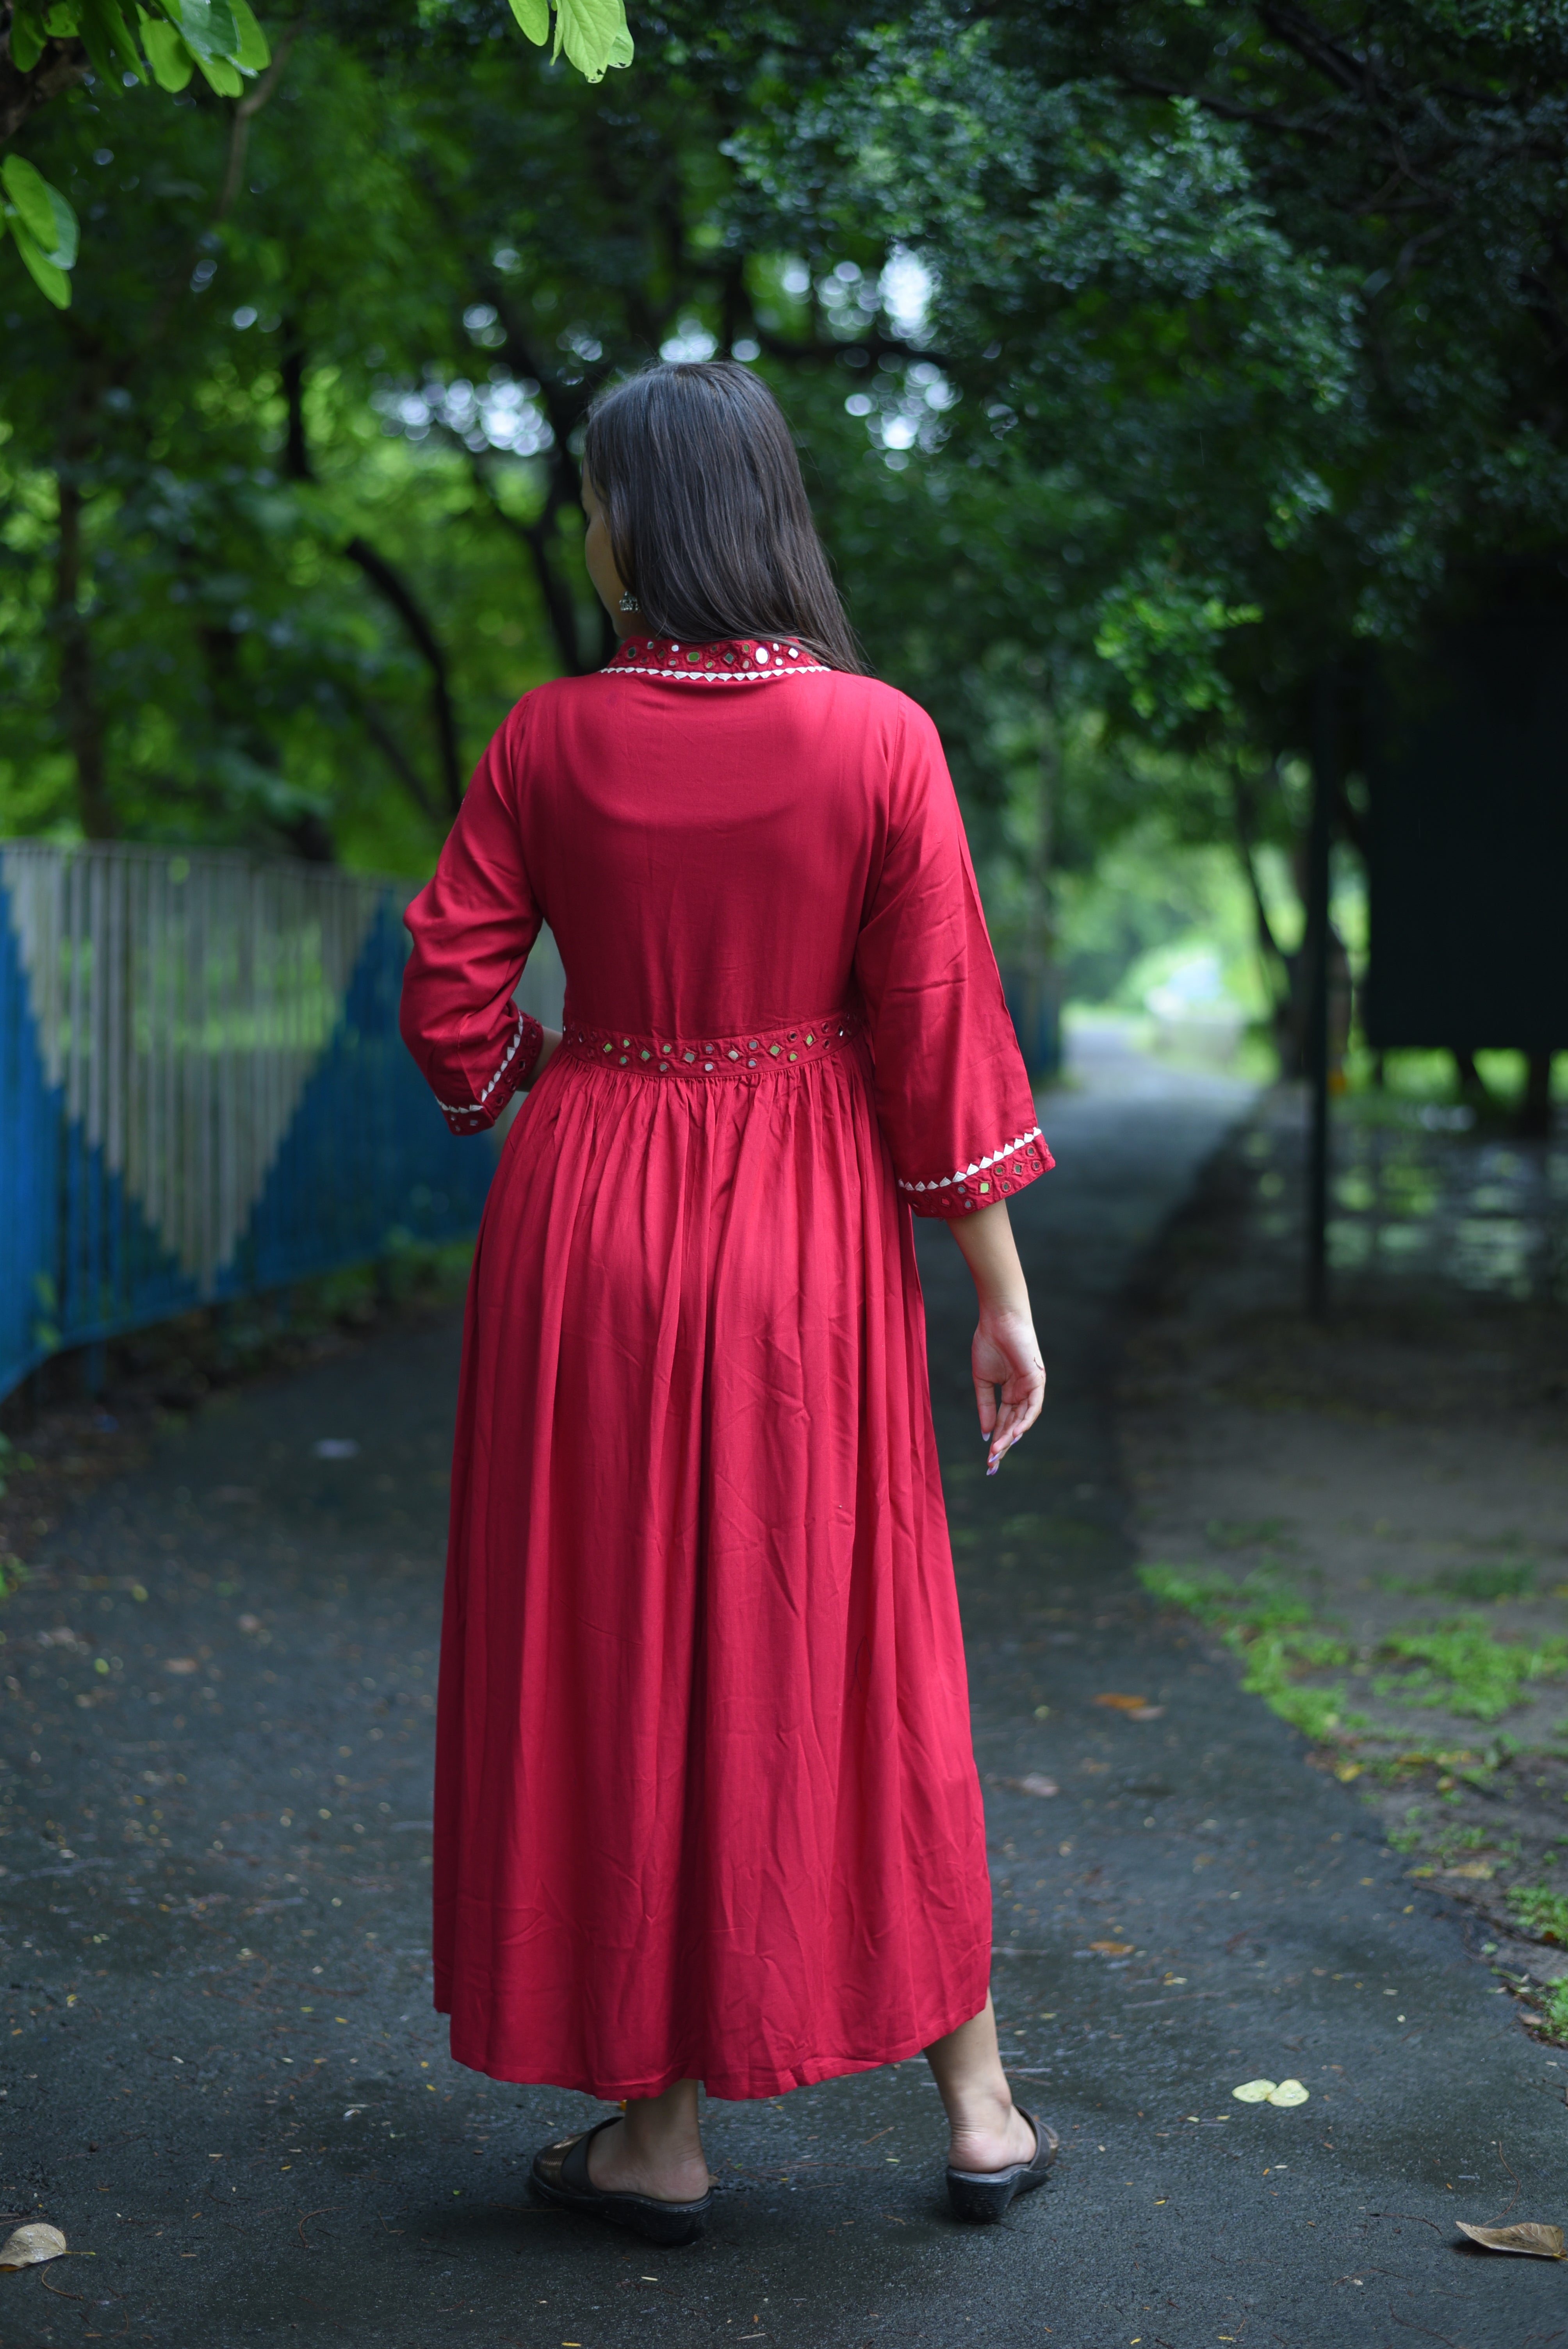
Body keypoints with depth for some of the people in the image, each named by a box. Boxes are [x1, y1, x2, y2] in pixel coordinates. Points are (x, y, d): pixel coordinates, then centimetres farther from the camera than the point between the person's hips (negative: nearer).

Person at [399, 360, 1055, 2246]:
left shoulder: (550, 740, -6)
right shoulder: (880, 739, -8)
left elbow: (450, 1006, -4)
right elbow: (940, 1033, -8)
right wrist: (1001, 1293, 0)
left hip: (591, 1210, 0)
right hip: (810, 1229, 1)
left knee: (608, 1647, 10)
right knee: (848, 1642, 12)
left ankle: (658, 2128, 18)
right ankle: (977, 2105, 22)